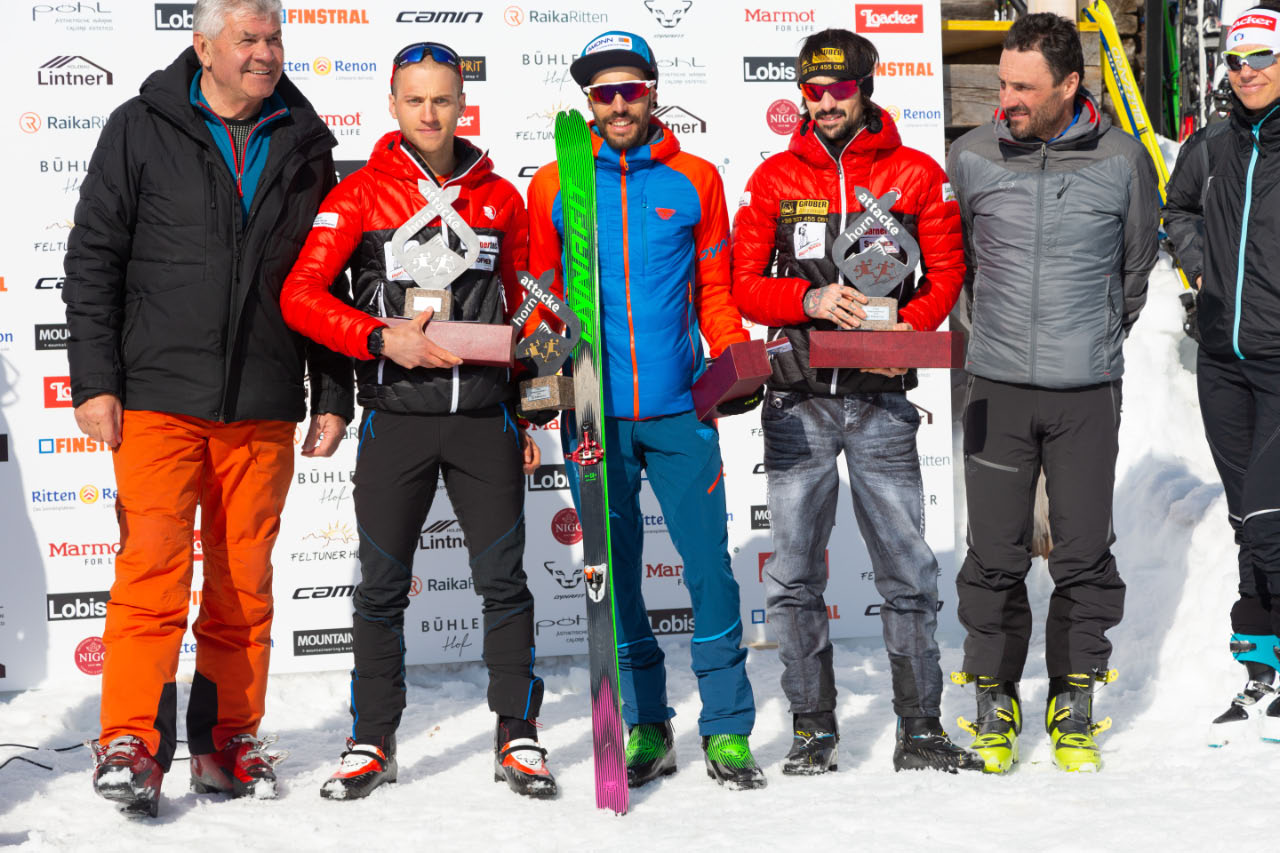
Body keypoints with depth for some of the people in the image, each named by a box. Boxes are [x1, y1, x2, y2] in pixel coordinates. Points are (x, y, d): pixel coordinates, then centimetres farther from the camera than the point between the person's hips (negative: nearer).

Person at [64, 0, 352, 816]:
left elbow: (327, 282, 15)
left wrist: (332, 396, 10)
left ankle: (227, 740, 17)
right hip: (158, 399, -3)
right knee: (154, 570, -8)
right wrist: (95, 380, -5)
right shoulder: (142, 130, 3)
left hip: (264, 410, 3)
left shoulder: (305, 145, 11)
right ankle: (132, 743, -2)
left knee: (245, 584, 7)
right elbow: (93, 260, 2)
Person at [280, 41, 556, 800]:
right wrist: (383, 338, -20)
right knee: (383, 585, 5)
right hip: (396, 418, -1)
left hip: (486, 417, 2)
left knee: (505, 578, 1)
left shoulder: (501, 197, 8)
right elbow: (301, 296, -7)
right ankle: (373, 743, 17)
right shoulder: (360, 194, 0)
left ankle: (518, 737, 13)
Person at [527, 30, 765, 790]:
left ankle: (728, 728, 8)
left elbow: (715, 288, 10)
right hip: (594, 410, 1)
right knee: (615, 570, 6)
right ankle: (645, 727, 18)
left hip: (679, 410, 0)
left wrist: (735, 355, -6)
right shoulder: (554, 186, 7)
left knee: (709, 563, -2)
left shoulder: (694, 179, 7)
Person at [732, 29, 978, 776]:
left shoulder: (916, 174, 5)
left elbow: (946, 275, 6)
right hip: (798, 401, 1)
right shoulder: (775, 178, 7)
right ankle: (814, 728, 13)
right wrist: (810, 300, -14)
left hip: (882, 401, -1)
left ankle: (920, 729, 10)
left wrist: (906, 329, -13)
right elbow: (745, 285, 5)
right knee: (796, 573, 3)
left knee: (908, 568, 0)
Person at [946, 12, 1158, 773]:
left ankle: (1075, 701, 19)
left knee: (1085, 551, 5)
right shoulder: (973, 156, -2)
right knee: (996, 552, 4)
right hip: (998, 386, 0)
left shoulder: (1123, 160, -3)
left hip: (1087, 391, 0)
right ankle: (995, 697, 18)